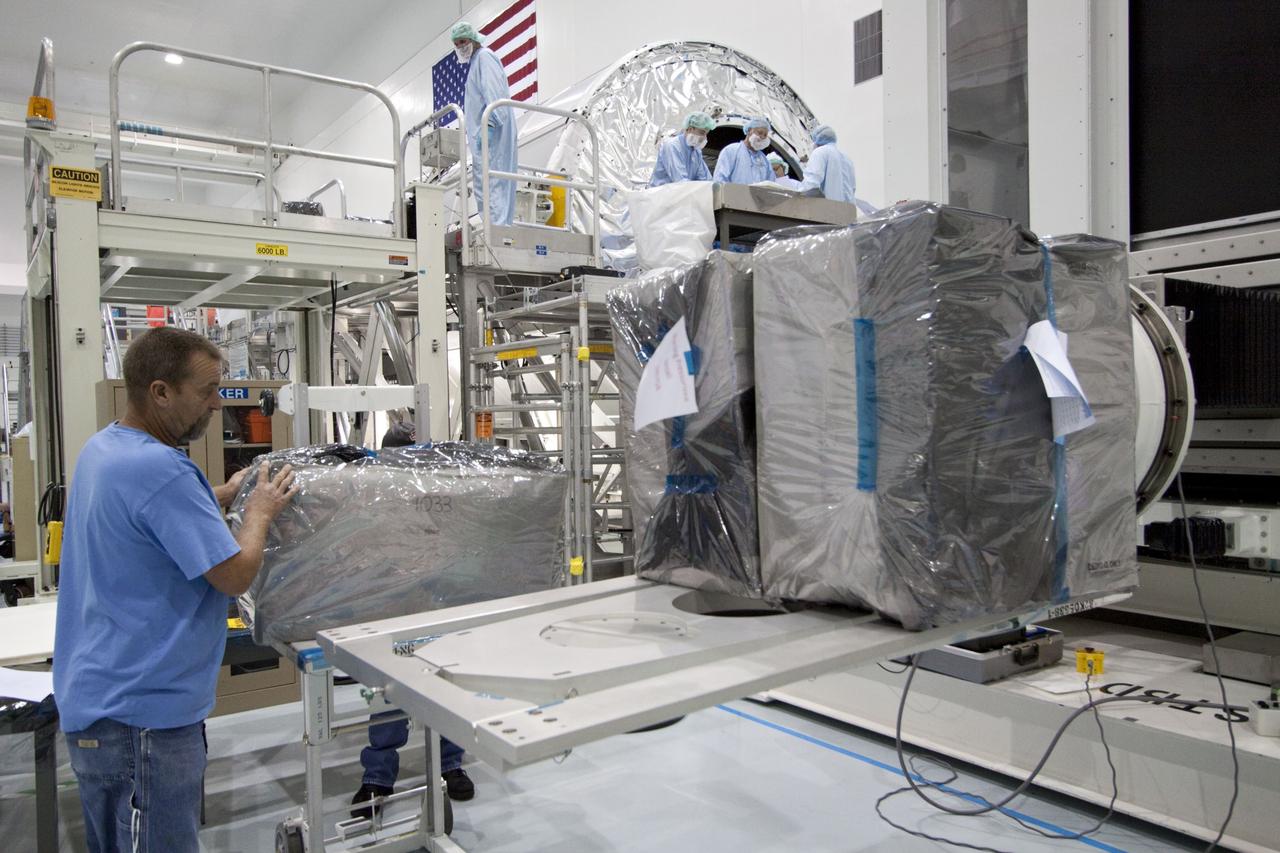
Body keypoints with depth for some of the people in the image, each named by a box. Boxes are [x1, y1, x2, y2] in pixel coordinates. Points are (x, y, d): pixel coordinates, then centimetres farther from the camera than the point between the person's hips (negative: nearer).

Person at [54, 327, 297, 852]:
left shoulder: (100, 448, 5)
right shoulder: (159, 469, -25)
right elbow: (236, 575, -22)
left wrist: (223, 497, 9)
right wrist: (260, 512, -5)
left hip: (96, 700, 10)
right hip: (143, 713, -10)